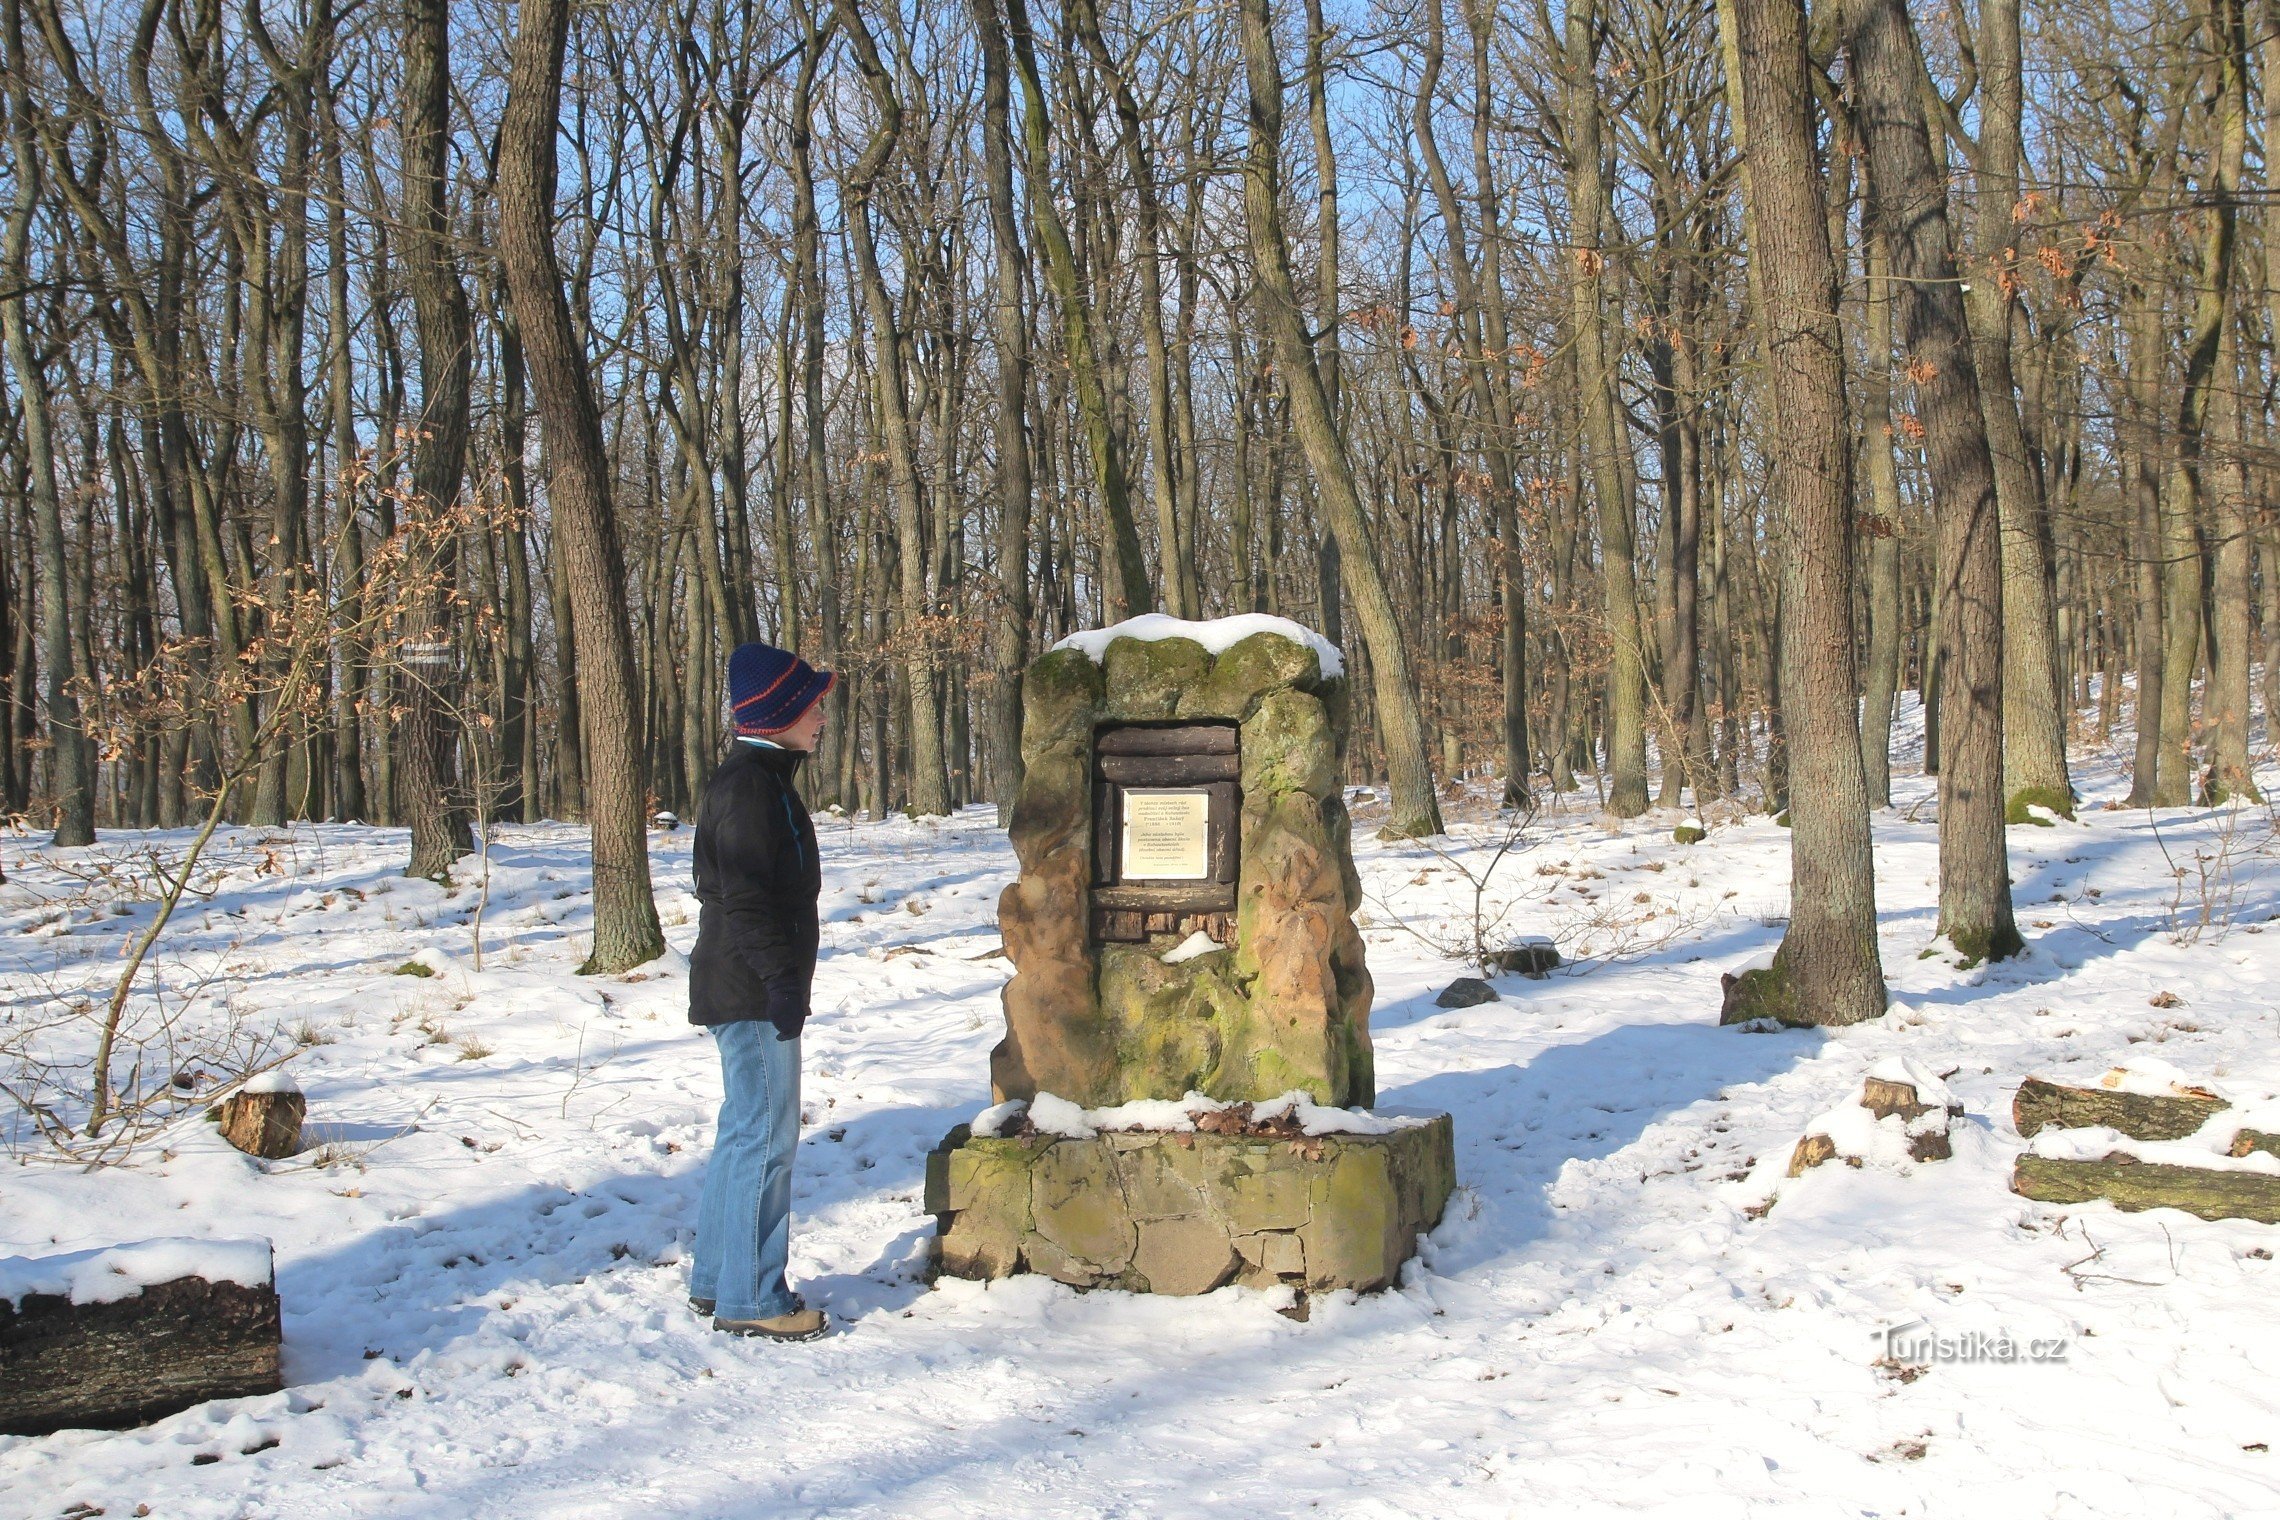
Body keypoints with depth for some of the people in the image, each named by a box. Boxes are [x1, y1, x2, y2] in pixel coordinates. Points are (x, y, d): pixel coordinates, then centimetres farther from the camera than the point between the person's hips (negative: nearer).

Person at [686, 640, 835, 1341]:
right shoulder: (748, 785, -16)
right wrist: (781, 980, -25)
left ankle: (717, 1281, 25)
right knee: (765, 1137, -6)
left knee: (747, 1133, 16)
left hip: (751, 992, 11)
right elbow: (746, 899, -23)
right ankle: (750, 1299, 1)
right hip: (753, 995, -11)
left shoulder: (762, 779, 17)